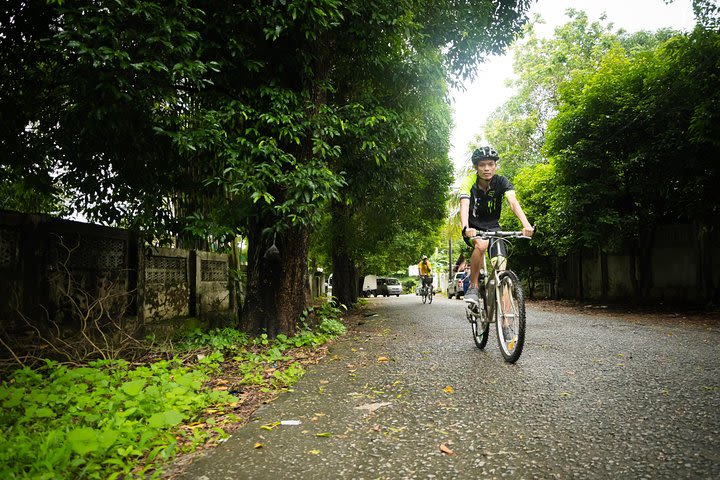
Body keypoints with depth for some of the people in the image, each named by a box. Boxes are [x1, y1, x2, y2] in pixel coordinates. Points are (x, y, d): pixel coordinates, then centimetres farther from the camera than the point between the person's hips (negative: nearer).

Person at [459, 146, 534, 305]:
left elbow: (513, 202, -31)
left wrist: (526, 225, -49)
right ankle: (472, 286, -19)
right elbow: (464, 206, -35)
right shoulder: (469, 184, -19)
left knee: (501, 269, -13)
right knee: (481, 245, -37)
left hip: (493, 227, 2)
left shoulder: (501, 182, -16)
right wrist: (466, 228, -55)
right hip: (474, 228, -2)